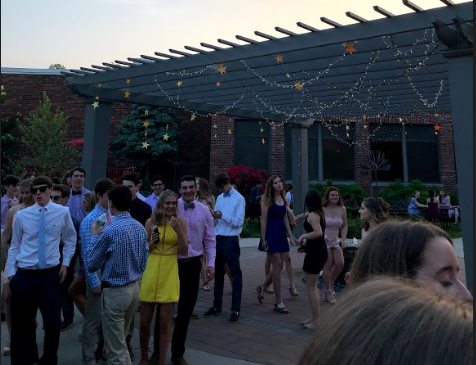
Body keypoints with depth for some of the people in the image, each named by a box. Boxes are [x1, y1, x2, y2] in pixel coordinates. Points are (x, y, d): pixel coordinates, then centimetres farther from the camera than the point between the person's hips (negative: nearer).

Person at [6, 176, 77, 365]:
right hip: (24, 275, 1)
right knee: (22, 323, 14)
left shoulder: (63, 212, -3)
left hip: (50, 274, -1)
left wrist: (65, 263, 4)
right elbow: (15, 246, 6)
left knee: (53, 322, -1)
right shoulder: (22, 215, -1)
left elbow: (70, 239, 10)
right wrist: (11, 274, 4)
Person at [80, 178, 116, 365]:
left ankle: (102, 350, 39)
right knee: (93, 318, 7)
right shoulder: (90, 220, -15)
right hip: (98, 273, -6)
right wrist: (94, 281, -16)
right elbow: (86, 254, -16)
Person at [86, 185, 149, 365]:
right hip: (134, 287, 7)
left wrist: (95, 236, -1)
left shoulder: (110, 231, -20)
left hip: (115, 291, -7)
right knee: (121, 341, 27)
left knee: (115, 350, 6)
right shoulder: (140, 227, 1)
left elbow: (90, 265, -9)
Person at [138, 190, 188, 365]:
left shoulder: (181, 222, -2)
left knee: (165, 322, 5)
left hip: (170, 274, -1)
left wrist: (179, 230, -19)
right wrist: (153, 241, -12)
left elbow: (184, 251, -6)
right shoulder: (150, 222, 2)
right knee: (144, 321, 10)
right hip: (150, 272, 2)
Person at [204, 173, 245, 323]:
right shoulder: (219, 198, 12)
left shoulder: (239, 199, -8)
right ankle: (217, 305, 27)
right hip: (218, 239, 7)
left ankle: (236, 309, 10)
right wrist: (213, 216, -10)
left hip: (231, 240, -7)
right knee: (218, 273, 15)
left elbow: (239, 222, -13)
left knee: (235, 274, 3)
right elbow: (217, 219, 11)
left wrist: (222, 216, -21)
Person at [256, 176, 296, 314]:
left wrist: (290, 234, 10)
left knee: (279, 266, 8)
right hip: (271, 233, -7)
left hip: (281, 233, 7)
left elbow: (285, 218, 14)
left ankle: (262, 287, 31)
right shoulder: (267, 200, -9)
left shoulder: (283, 199, 10)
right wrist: (263, 239, -13)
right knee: (277, 265, -6)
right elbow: (264, 220, -11)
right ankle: (278, 302, 3)